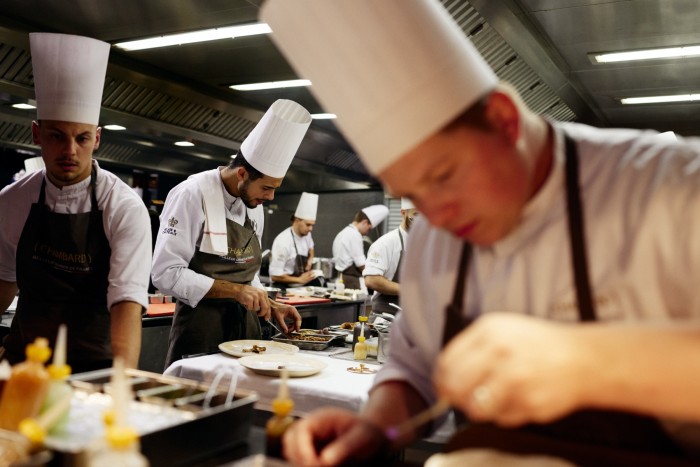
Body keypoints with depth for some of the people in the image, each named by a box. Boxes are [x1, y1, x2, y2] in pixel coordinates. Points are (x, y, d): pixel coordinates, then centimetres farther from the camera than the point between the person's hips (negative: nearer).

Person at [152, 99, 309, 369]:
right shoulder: (193, 195, -13)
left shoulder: (255, 208, 9)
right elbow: (166, 274, -20)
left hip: (245, 326, 7)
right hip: (201, 329, -6)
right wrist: (235, 290, -22)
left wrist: (271, 306, 4)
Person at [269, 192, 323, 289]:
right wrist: (300, 280, -18)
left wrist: (310, 259, 5)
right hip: (285, 286, -7)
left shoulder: (307, 234, 0)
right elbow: (275, 275, -20)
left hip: (304, 281, 7)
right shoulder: (283, 242, -22)